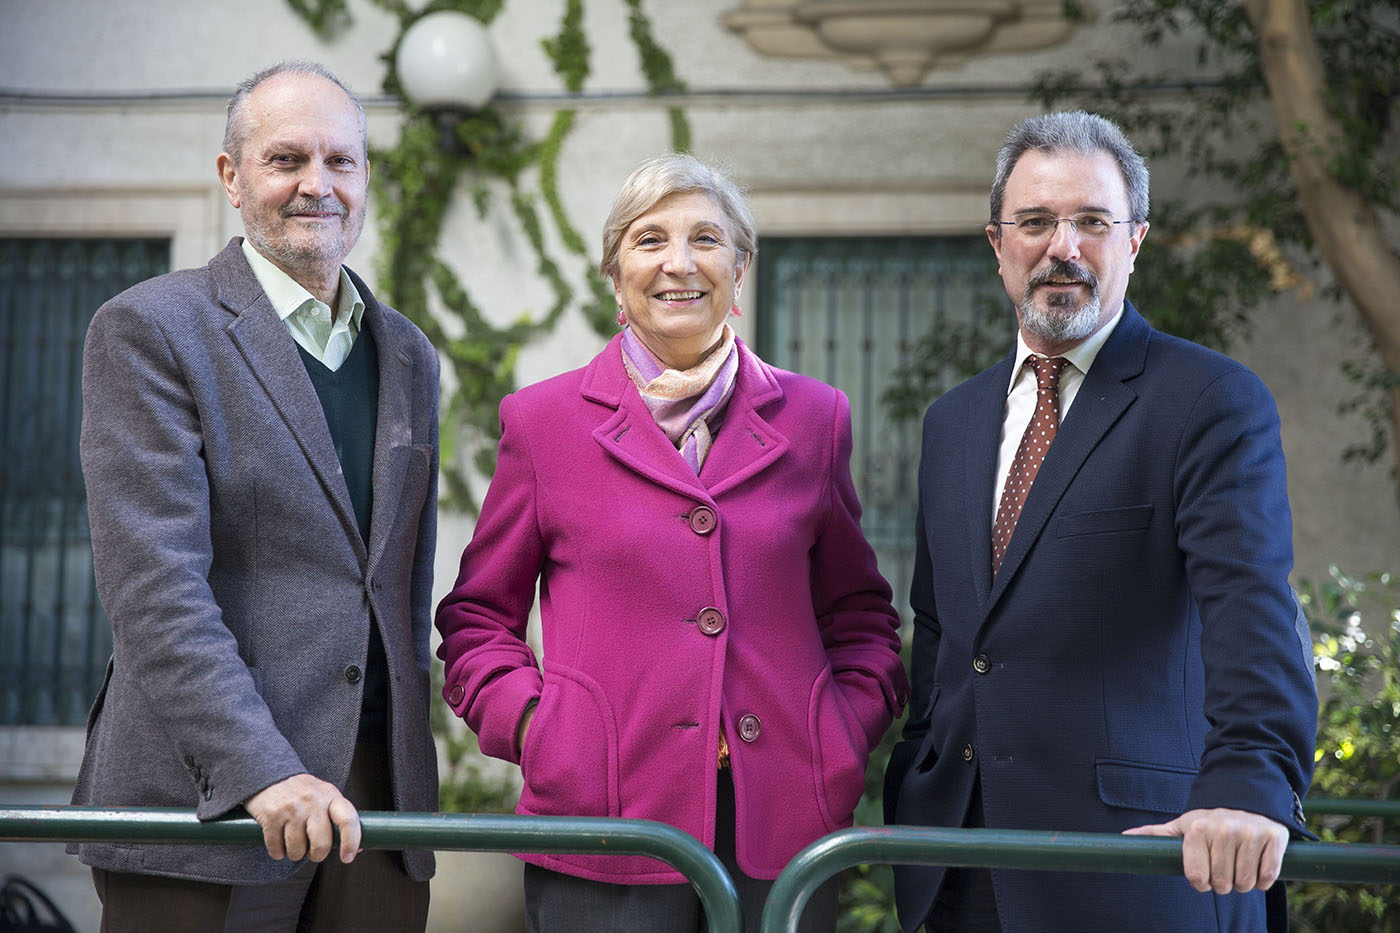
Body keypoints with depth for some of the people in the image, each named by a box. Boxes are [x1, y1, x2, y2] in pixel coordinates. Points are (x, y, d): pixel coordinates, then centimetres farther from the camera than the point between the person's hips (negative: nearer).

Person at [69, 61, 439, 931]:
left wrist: (411, 767, 16)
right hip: (202, 797, -5)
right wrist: (261, 771, -22)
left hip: (379, 795, 5)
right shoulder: (150, 329, -4)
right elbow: (154, 585, -14)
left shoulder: (409, 355, 16)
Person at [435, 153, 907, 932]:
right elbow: (477, 616, 12)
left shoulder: (812, 419, 11)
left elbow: (860, 613, 19)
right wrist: (530, 723, -3)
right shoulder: (543, 421, 7)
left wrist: (847, 734, 4)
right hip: (605, 825, -1)